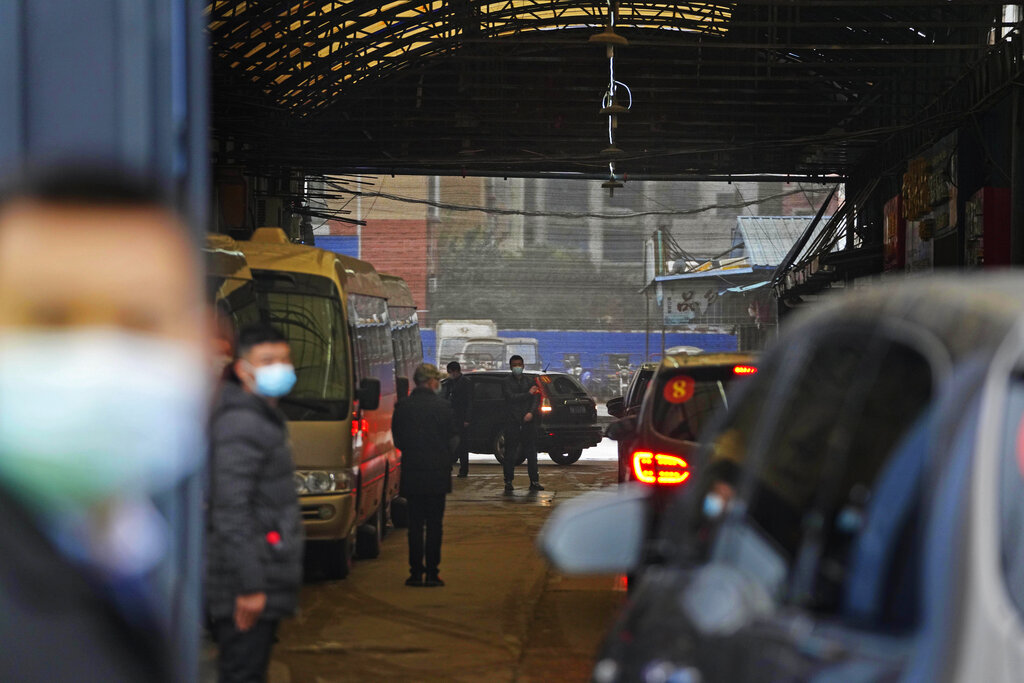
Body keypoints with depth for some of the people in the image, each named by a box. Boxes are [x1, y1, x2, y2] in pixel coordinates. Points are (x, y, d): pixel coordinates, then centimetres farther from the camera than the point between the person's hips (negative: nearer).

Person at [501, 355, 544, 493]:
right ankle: (508, 482, 2)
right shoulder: (506, 383, 5)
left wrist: (531, 413, -11)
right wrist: (528, 393, -10)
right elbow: (511, 397, -10)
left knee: (531, 452, 0)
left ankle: (534, 482, 2)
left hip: (528, 421, 2)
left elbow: (536, 399, 6)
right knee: (510, 454, -2)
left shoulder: (529, 383, 14)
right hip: (512, 423, -2)